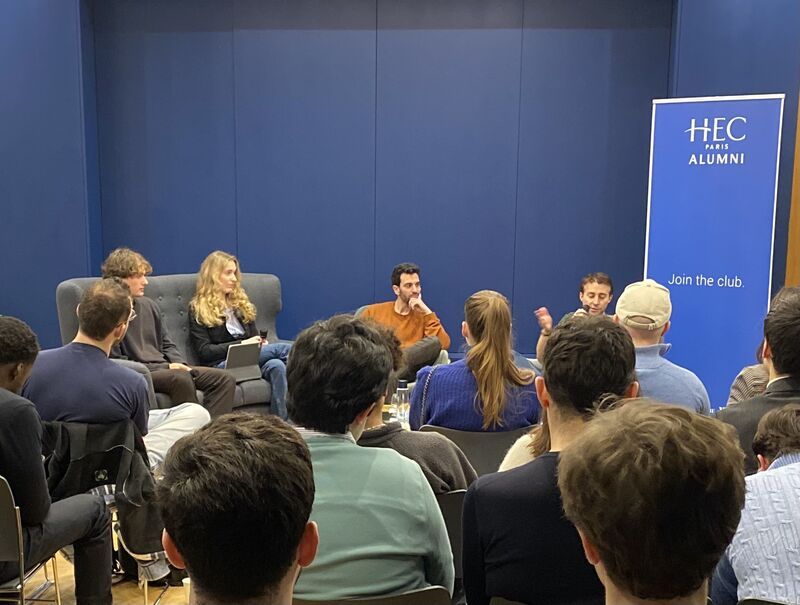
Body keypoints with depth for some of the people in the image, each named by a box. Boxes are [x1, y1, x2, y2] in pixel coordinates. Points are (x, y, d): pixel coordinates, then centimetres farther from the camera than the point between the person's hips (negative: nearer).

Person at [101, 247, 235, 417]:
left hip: (165, 368, 7)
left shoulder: (149, 305, 15)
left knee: (225, 379, -11)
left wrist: (180, 364, 0)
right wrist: (165, 367, -14)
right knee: (181, 378, -37)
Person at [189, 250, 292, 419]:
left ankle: (282, 423, -40)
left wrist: (261, 343, -1)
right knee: (282, 348, -28)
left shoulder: (241, 302, 23)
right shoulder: (199, 309, 6)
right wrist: (241, 344, -13)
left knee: (276, 365, -33)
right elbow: (204, 351, -3)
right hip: (222, 364, -5)